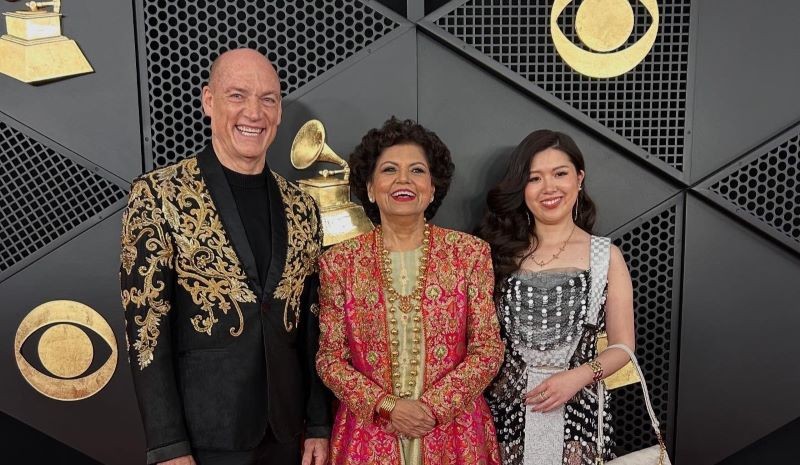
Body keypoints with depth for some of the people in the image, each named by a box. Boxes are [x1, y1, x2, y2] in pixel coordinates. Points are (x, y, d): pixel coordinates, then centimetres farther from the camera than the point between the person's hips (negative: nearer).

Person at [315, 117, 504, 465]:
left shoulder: (469, 252, -3)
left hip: (454, 432, 0)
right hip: (369, 435, 0)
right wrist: (387, 406, -13)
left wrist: (431, 406, -13)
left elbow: (488, 348, -3)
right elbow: (330, 358, -1)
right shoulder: (339, 262, -3)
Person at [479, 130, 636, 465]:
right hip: (507, 409, 1)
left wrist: (578, 376, -15)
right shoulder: (501, 250, 2)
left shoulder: (606, 255, 0)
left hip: (576, 411, -1)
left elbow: (622, 346, 1)